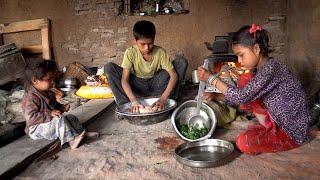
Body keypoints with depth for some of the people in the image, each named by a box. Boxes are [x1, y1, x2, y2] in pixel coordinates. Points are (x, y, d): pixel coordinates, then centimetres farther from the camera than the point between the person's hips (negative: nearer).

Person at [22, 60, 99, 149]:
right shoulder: (31, 97, -24)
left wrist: (62, 107, 2)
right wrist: (49, 114, -33)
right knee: (60, 120, -31)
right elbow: (30, 117, -32)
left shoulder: (49, 94, 7)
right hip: (37, 129, -10)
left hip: (51, 122, 10)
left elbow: (54, 105, 25)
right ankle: (72, 141, -30)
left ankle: (83, 133, 11)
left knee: (71, 118, 6)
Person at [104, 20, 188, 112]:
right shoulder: (130, 52, -19)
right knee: (109, 67, -22)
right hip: (137, 86, 0)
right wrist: (133, 101, -42)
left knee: (181, 61, -19)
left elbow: (174, 75, -23)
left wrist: (163, 99, -37)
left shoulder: (160, 52, -18)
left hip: (156, 85, 1)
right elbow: (124, 80, -25)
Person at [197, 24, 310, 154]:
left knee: (243, 142, -28)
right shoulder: (260, 69, 4)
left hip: (293, 132, -9)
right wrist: (215, 96, -6)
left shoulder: (271, 68, -25)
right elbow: (241, 96, 7)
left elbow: (242, 97, -29)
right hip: (279, 120, 9)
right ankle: (268, 127, 5)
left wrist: (211, 78, -24)